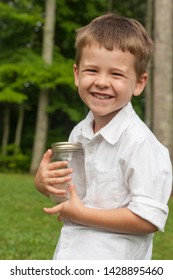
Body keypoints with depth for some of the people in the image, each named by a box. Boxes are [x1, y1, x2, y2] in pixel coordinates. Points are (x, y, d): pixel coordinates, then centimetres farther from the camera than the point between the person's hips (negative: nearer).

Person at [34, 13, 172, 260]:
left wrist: (82, 213, -21)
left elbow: (150, 219, -24)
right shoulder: (79, 133, 1)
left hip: (113, 269, -6)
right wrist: (43, 183, -8)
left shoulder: (139, 142, -20)